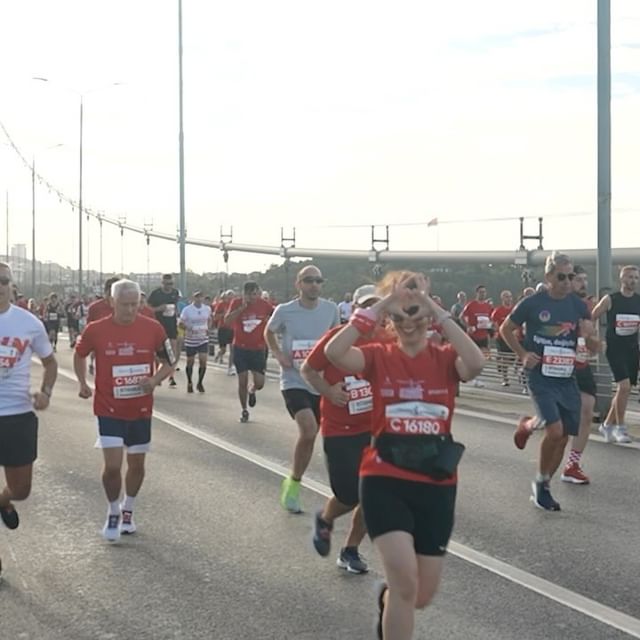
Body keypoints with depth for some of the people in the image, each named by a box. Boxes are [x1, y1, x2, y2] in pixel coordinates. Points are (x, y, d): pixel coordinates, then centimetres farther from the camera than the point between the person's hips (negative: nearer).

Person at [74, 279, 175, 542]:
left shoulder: (153, 329, -9)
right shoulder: (96, 330, -10)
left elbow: (168, 362, 3)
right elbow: (79, 354, 11)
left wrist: (155, 380, -16)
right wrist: (82, 383, 3)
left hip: (141, 410, 2)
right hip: (109, 410, -2)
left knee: (137, 464, 13)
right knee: (112, 466, -11)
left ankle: (127, 511, 37)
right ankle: (113, 512, 15)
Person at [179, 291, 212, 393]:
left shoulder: (207, 309, 0)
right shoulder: (187, 310, -10)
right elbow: (181, 323, -7)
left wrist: (208, 328, 1)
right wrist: (188, 328, -25)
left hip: (203, 340, 2)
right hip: (190, 340, -2)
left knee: (203, 361, -8)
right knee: (190, 362, 8)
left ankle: (200, 383, 10)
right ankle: (189, 383, 28)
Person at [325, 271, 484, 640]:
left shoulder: (445, 359, 1)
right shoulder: (379, 358, -1)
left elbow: (476, 364, -24)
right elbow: (334, 353, -22)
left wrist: (441, 315, -22)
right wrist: (374, 312, -21)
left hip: (437, 484, 2)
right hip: (385, 480, -2)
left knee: (422, 596, 12)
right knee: (405, 579, -20)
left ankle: (387, 599, 48)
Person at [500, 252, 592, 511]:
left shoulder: (577, 305, 3)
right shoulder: (532, 303, -7)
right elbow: (505, 329, 5)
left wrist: (589, 333, -14)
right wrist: (523, 354, -6)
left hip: (567, 378, 5)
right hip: (541, 377, -5)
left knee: (563, 436, 6)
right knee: (555, 430, -17)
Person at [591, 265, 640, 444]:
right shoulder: (610, 300, -6)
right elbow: (590, 320, 0)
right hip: (615, 348, -5)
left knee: (625, 389, 8)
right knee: (624, 386, -18)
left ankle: (607, 424, 23)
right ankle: (620, 426, -6)